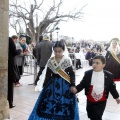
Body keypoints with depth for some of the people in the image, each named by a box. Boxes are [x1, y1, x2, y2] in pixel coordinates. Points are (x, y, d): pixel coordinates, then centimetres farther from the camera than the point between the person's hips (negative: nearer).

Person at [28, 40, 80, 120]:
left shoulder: (67, 60, -7)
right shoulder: (50, 61, 0)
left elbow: (72, 74, -3)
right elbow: (48, 75, 7)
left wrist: (73, 85, -11)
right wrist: (44, 86, 7)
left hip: (65, 86, -2)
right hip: (52, 85, 3)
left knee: (64, 106, 3)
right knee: (49, 105, 7)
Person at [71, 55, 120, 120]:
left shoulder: (108, 75, -8)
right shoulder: (87, 73, -7)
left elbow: (112, 87, 4)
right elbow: (82, 84, -4)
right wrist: (76, 89, -22)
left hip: (101, 101, -2)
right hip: (90, 100, 2)